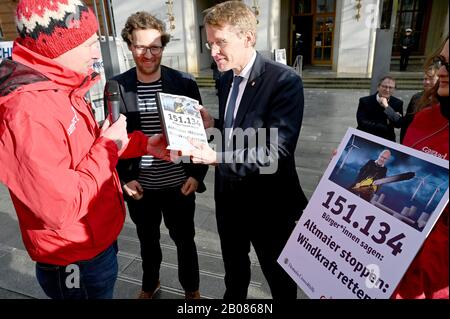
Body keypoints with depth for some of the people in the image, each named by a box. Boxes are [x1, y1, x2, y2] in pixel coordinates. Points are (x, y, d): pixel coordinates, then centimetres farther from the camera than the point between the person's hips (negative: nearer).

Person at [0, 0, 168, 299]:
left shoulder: (61, 88, 1)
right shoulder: (27, 112, -31)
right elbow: (61, 207, -33)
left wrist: (143, 144, 2)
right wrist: (108, 146, -23)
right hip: (77, 262, -9)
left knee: (107, 290, 30)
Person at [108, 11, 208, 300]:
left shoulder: (185, 83, -8)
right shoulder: (117, 87, -5)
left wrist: (197, 174, -8)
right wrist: (123, 177, -7)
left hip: (179, 184, -1)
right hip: (140, 186, 1)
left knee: (185, 240, 18)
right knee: (148, 240, 23)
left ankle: (192, 289, 44)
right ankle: (150, 284, 52)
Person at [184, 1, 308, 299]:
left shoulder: (285, 80, -21)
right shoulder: (226, 79, 4)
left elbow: (277, 151, -27)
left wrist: (217, 157, -33)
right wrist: (212, 123, -5)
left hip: (267, 203, -7)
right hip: (228, 197, 7)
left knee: (279, 278, 18)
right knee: (234, 268, 29)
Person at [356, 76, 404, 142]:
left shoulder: (398, 103, 5)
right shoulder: (364, 101, -3)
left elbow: (398, 124, -7)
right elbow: (362, 123, -12)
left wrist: (387, 107, -17)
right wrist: (387, 127, -12)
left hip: (386, 141, 1)